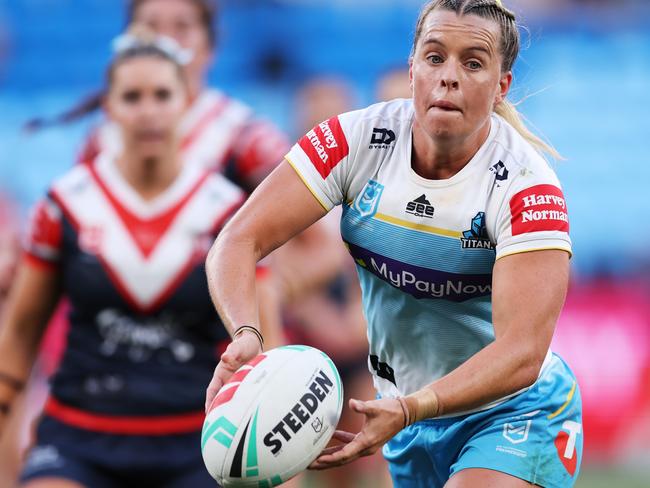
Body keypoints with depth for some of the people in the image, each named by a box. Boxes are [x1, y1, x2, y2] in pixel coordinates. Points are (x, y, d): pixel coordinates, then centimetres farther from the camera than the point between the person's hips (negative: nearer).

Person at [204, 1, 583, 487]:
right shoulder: (359, 140, -13)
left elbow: (521, 355, -30)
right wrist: (245, 335, -37)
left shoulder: (526, 187, -22)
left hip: (515, 417, -4)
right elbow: (240, 240, -16)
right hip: (409, 420, 4)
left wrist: (409, 409, -45)